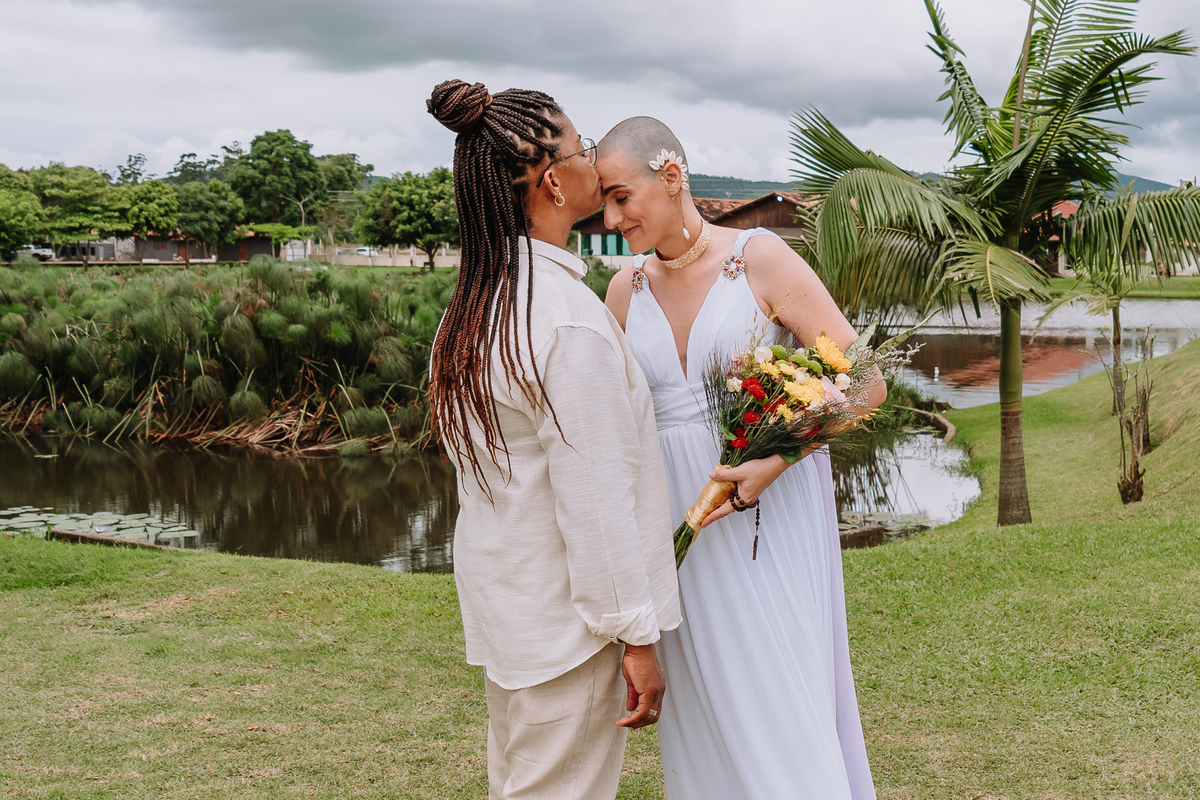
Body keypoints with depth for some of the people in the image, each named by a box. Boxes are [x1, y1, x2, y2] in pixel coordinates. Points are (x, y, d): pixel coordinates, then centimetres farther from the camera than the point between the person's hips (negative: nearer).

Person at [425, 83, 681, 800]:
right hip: (564, 623, -9)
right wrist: (636, 636, -15)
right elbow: (596, 503, -23)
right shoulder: (570, 324, -25)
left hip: (499, 599, 9)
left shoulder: (480, 300, 4)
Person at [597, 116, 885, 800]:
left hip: (770, 514, -5)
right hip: (679, 527, 5)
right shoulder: (626, 290, 7)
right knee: (703, 723, 12)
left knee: (780, 707, -1)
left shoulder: (762, 258, -8)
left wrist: (775, 461, -21)